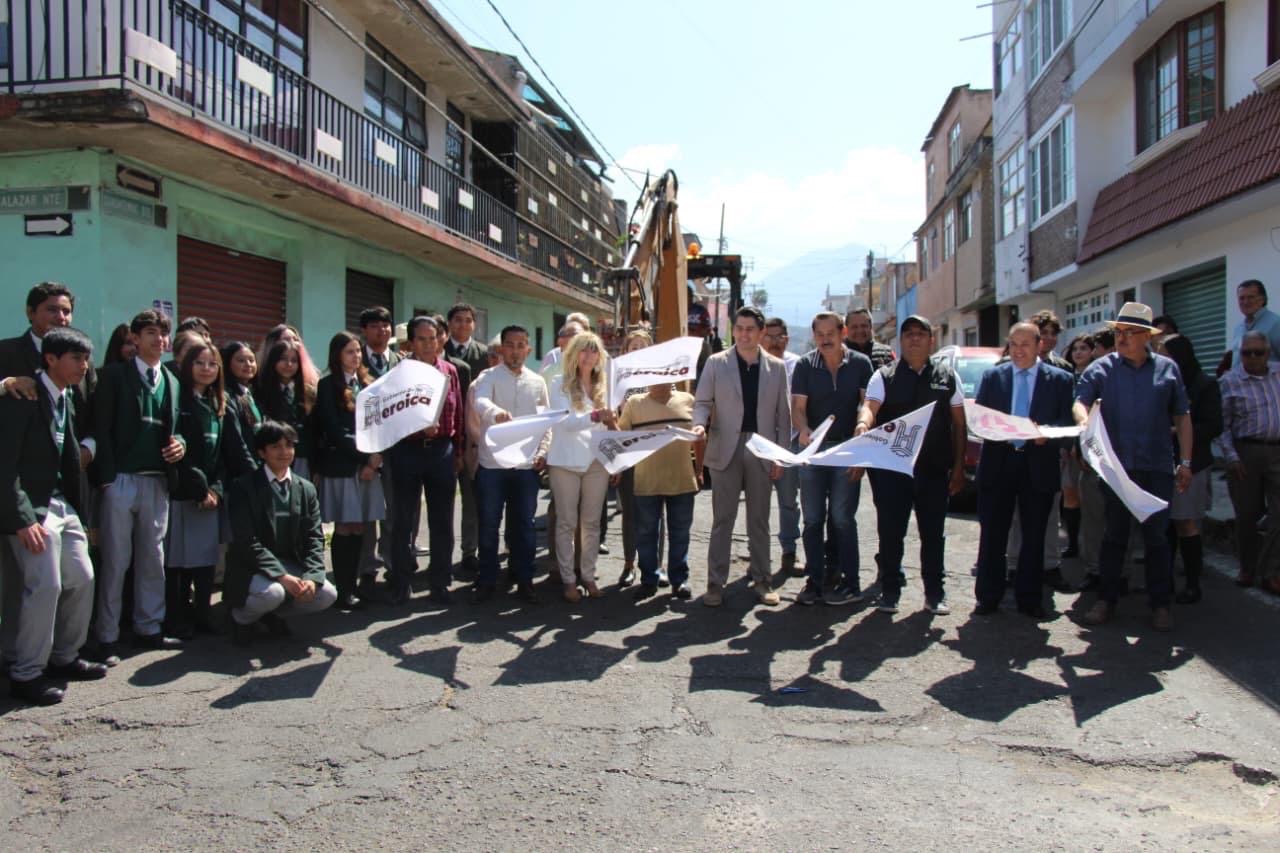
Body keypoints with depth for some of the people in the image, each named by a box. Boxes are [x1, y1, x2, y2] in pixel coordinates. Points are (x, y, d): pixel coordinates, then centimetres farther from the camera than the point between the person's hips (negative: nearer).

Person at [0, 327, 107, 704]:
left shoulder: (66, 400, 11)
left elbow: (66, 458, 11)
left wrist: (79, 500, 5)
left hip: (62, 503, 8)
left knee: (82, 579, 9)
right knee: (45, 585, -10)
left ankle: (64, 657, 25)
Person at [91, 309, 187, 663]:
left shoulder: (172, 382, 15)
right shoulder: (114, 375, 0)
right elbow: (101, 429, -6)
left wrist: (180, 444, -3)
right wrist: (108, 478, -13)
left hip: (157, 482, 5)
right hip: (121, 480, -5)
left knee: (153, 559, 10)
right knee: (115, 561, -1)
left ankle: (148, 629, 19)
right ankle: (107, 637, 7)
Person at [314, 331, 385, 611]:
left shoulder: (368, 384, 15)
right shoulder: (328, 386, -1)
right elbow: (334, 430, -9)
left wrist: (375, 457, -4)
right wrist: (365, 455, -11)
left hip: (368, 465, 5)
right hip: (340, 465, -5)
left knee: (359, 529, 6)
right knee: (344, 529, -2)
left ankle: (352, 586, 12)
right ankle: (343, 590, 4)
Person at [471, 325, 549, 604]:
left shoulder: (537, 382, 10)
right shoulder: (488, 377, -2)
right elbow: (480, 402, -23)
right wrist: (496, 412, -44)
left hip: (526, 464, 3)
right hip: (491, 463, -2)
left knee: (524, 525, 8)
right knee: (488, 525, 5)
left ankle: (524, 580, 17)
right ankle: (487, 581, 15)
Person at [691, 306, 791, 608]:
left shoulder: (777, 367, 5)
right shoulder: (716, 363, 2)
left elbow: (783, 414, 6)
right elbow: (702, 401, 3)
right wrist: (700, 424, -19)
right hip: (725, 450, -1)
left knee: (759, 520, 10)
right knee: (722, 520, 2)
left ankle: (761, 581, 19)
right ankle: (715, 583, 8)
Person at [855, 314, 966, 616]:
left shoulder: (946, 376, 9)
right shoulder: (884, 376, 3)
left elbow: (959, 423, 10)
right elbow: (870, 406, -13)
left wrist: (959, 466, 5)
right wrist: (863, 423, -37)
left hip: (934, 467, 2)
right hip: (891, 466, -1)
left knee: (933, 532, 9)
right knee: (890, 531, 5)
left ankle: (935, 593, 21)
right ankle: (890, 591, 17)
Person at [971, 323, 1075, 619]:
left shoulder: (1060, 379, 4)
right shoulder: (992, 377, 8)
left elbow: (1068, 423, -1)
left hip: (1038, 465, -1)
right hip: (998, 463, 1)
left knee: (1034, 537, 8)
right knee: (992, 535, 5)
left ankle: (1029, 599, 18)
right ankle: (988, 597, 14)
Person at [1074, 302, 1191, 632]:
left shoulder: (1168, 369, 7)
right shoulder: (1102, 368, 3)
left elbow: (1182, 418, 10)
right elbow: (1080, 402, -8)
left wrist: (1185, 462, 5)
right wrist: (1086, 421, -31)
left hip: (1157, 467, 1)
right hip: (1116, 465, 0)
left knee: (1157, 535, 5)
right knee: (1114, 534, 8)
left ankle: (1161, 604, 15)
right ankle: (1106, 599, 16)